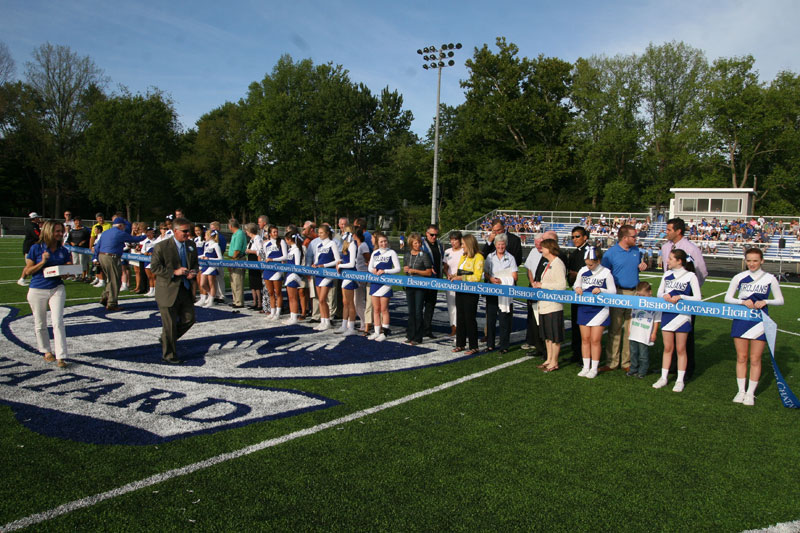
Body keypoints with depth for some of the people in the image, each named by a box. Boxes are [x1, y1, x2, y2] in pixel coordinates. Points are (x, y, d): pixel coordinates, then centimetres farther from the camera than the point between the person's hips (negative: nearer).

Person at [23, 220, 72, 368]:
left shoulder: (63, 251, 4)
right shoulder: (36, 249, -5)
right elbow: (28, 271, -4)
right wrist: (42, 262, -17)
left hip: (57, 289, 1)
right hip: (37, 290, -1)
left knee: (58, 321, -10)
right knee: (40, 324, 12)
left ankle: (61, 357, -10)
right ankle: (46, 351, 32)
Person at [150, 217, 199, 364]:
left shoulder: (191, 245, 8)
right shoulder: (162, 246, -11)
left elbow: (195, 263, 17)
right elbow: (154, 267, -12)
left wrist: (193, 272, -6)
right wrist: (174, 272, -22)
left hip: (185, 290, 6)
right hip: (168, 291, -6)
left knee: (189, 319, 9)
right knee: (170, 324, 3)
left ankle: (167, 339, 33)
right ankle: (169, 355, 19)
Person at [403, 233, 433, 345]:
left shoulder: (424, 255, -6)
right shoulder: (407, 255, 10)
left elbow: (429, 272, -6)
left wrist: (415, 271, -13)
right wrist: (406, 269, -4)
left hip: (420, 287, -5)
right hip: (409, 285, 5)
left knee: (418, 311, -5)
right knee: (411, 311, 9)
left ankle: (418, 338, 1)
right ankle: (410, 335, 17)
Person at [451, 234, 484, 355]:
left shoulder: (478, 257, -9)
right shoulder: (463, 256, 16)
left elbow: (477, 277, -16)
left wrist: (461, 278, -20)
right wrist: (454, 276, 6)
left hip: (471, 292, -8)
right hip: (460, 290, 8)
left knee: (470, 318, -3)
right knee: (460, 317, 11)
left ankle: (474, 347, 5)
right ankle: (460, 344, 20)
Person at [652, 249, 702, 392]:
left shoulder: (690, 276, -7)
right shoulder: (667, 274, 6)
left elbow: (697, 298, -7)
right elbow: (659, 292, 13)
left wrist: (680, 297, -19)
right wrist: (664, 295, -9)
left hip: (682, 315, -4)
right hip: (667, 314, 4)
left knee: (680, 349, 4)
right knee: (667, 348, 10)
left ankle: (680, 380, 13)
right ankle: (663, 378, 17)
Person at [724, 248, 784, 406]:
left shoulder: (770, 279, 0)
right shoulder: (739, 277, 2)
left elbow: (780, 300, 6)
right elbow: (727, 298, 4)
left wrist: (765, 301, -13)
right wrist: (743, 301, -14)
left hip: (760, 321, -1)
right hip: (741, 320, 1)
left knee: (755, 359, 2)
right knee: (741, 358, 6)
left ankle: (750, 393, 12)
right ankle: (741, 391, 15)